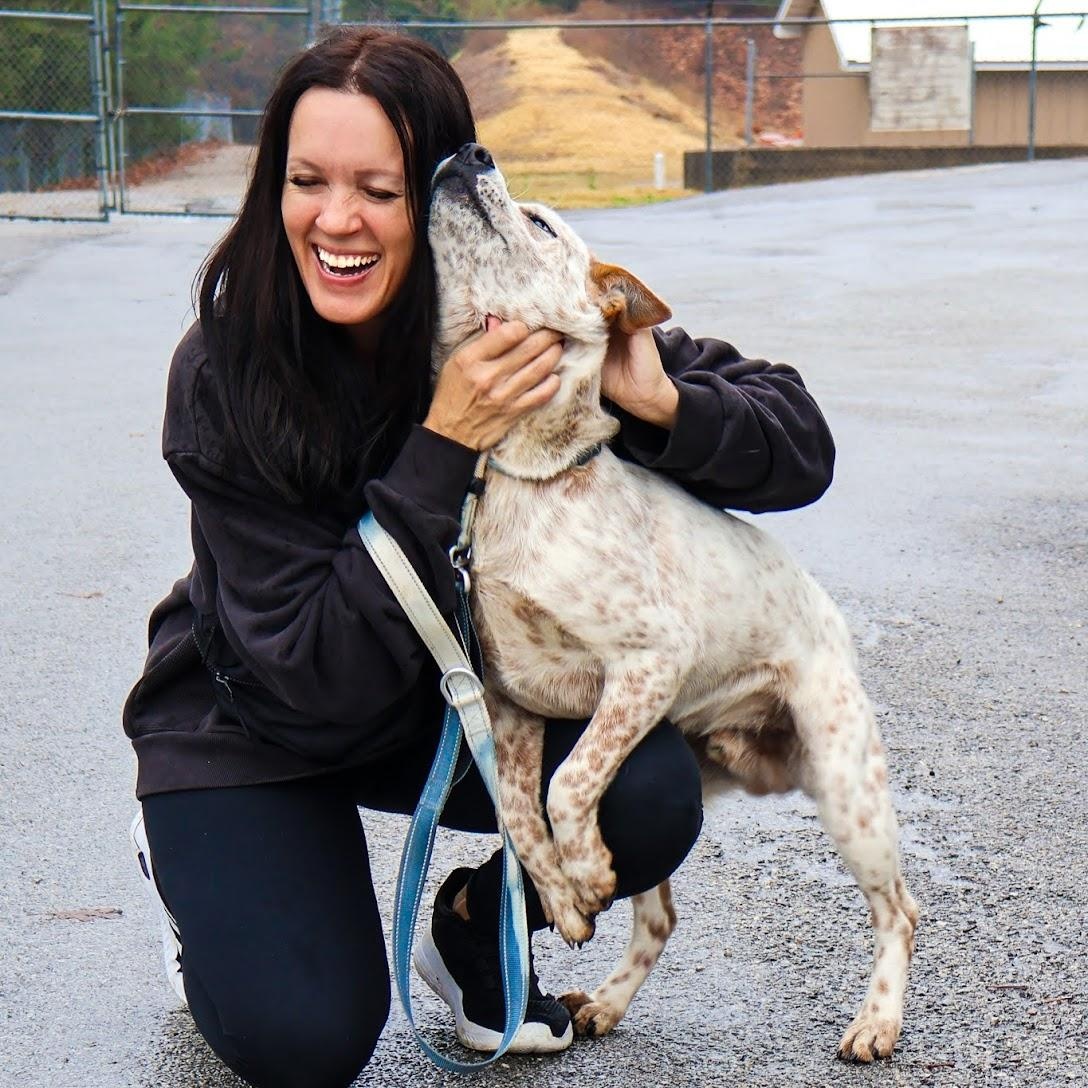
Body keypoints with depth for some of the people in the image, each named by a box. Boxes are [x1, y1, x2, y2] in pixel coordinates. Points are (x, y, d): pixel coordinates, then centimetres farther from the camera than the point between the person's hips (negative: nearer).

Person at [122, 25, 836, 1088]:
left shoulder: (523, 314, -21)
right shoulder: (224, 376, -27)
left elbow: (799, 445, -16)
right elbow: (318, 677, -30)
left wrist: (660, 402, -37)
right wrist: (441, 452, -39)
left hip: (462, 694, 3)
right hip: (252, 723, -2)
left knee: (649, 799, -23)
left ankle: (473, 929, 9)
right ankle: (189, 866, 14)